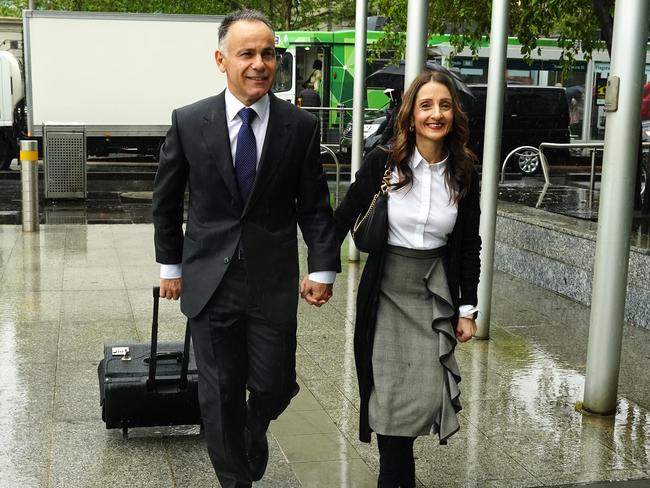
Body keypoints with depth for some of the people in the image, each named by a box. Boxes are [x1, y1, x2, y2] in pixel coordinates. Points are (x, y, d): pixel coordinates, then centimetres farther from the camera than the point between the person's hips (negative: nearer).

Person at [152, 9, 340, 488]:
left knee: (274, 386, 7)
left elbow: (315, 205, 3)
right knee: (220, 393, 9)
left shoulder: (301, 126, -3)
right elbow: (167, 200, 7)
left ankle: (254, 430, 43)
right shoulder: (189, 121, -3)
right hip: (209, 281, 0)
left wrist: (322, 268, -3)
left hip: (274, 282, 0)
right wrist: (170, 264, 10)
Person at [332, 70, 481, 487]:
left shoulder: (464, 174, -1)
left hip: (436, 293, 2)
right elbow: (343, 218, -2)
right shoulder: (383, 162, -8)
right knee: (391, 392, 3)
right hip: (387, 289, -1)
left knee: (427, 395, -1)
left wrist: (467, 308, 4)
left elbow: (469, 246, 5)